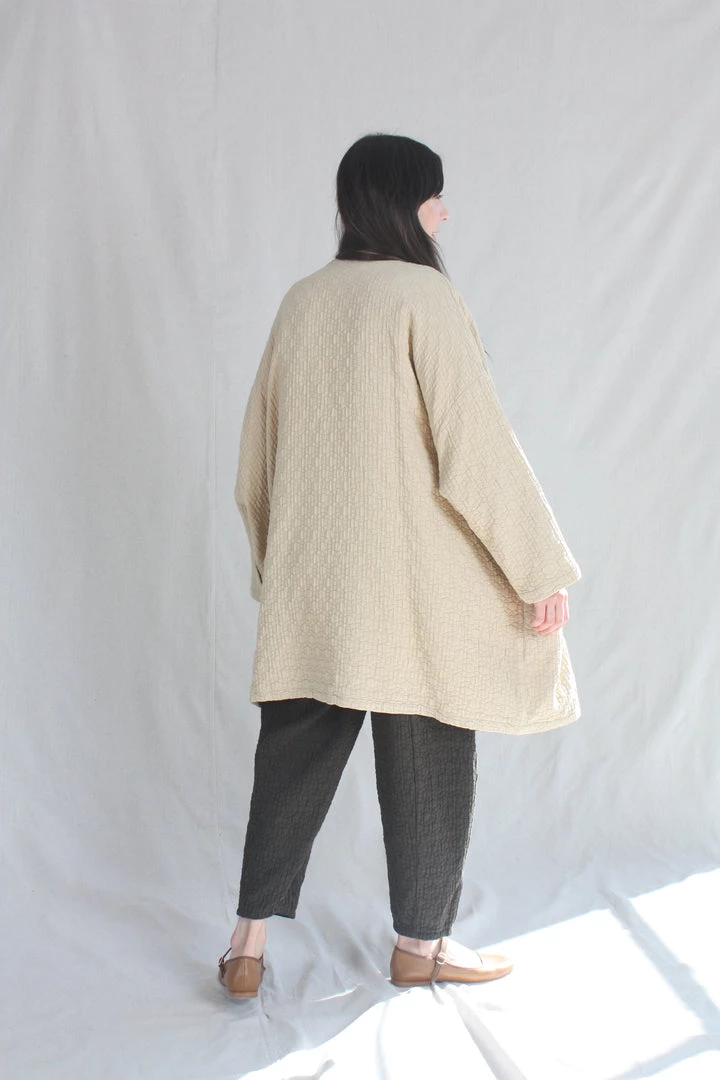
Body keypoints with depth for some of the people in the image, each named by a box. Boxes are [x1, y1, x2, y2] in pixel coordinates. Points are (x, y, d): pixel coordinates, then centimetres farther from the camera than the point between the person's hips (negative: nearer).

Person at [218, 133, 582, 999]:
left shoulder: (301, 301, 7)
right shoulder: (424, 296, -12)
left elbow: (259, 450, 13)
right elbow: (476, 446, -16)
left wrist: (273, 562, 24)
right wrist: (542, 568, -10)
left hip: (311, 580, 6)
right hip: (413, 582, -6)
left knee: (294, 751, 12)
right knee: (426, 758, 9)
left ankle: (249, 944, 16)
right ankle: (420, 945, 22)